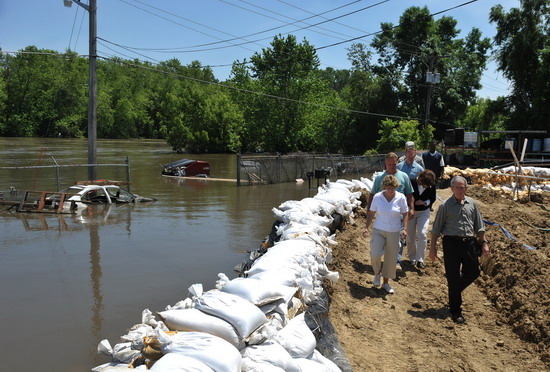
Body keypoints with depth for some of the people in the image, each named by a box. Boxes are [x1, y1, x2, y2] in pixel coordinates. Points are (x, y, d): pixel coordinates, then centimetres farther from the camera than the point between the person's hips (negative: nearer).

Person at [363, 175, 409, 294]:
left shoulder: (401, 198, -6)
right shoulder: (377, 197, -7)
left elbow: (405, 214, 4)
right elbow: (371, 213, 3)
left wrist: (404, 228, -7)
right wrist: (367, 227, -4)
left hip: (394, 232, 1)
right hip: (378, 230, -1)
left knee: (391, 258, 6)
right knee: (375, 255, -15)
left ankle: (386, 283, 24)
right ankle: (377, 273, 17)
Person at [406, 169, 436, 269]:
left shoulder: (432, 185, -14)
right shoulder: (412, 182, -21)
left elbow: (433, 198, 2)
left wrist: (425, 202, -18)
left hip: (424, 212, 1)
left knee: (422, 234, -13)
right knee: (410, 236, 5)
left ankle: (420, 260, -5)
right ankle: (412, 258, 25)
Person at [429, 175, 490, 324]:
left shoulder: (472, 204, 8)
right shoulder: (445, 206, -4)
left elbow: (479, 225, 15)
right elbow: (436, 228, -1)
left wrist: (483, 242, 10)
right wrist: (433, 247, -3)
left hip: (469, 242, 4)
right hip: (451, 243, -4)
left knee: (473, 273, 9)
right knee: (453, 277, 2)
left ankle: (454, 289, 38)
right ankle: (455, 311, 13)